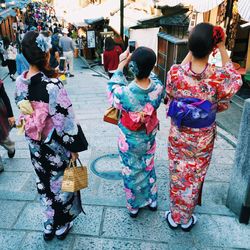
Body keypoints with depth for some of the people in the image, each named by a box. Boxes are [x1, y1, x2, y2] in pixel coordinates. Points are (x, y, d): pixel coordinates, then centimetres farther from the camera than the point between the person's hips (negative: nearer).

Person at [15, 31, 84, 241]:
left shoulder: (20, 82, -8)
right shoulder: (52, 85, -28)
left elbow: (22, 111, 4)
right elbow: (65, 121, -22)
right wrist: (73, 147, -10)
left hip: (35, 144, 6)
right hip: (55, 146, -5)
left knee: (44, 183, 23)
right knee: (59, 184, 17)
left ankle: (49, 225, 44)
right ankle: (61, 226, 39)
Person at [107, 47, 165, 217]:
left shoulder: (124, 93, -34)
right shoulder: (158, 88, -24)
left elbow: (112, 89, -9)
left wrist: (121, 65, -8)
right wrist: (146, 63, 3)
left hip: (129, 141, -3)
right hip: (149, 138, 3)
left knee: (131, 172, 20)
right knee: (149, 168, 27)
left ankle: (134, 206, 42)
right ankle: (151, 200, 48)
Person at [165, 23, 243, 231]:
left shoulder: (175, 72, -20)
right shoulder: (219, 77, -24)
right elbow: (235, 78, 0)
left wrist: (194, 48, 7)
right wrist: (222, 48, -1)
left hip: (178, 137, 1)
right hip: (203, 140, -1)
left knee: (178, 176, 21)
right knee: (195, 178, 20)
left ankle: (174, 217, 41)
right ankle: (186, 219, 43)